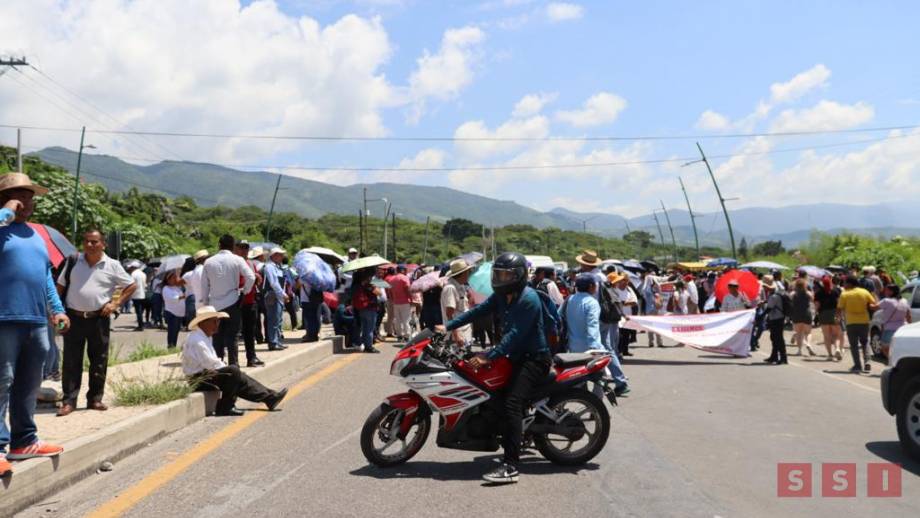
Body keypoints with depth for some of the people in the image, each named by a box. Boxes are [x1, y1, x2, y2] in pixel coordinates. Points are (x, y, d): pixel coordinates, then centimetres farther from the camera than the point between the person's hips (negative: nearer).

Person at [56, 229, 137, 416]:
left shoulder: (112, 266, 0)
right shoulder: (74, 261, 6)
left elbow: (131, 285, 6)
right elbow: (60, 286, 13)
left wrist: (115, 303, -4)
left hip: (99, 319, -1)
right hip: (74, 317, 1)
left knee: (99, 361, 6)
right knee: (71, 361, 1)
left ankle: (95, 399, 17)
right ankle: (69, 401, 6)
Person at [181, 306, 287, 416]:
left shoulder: (206, 337, 17)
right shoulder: (196, 340, -18)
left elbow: (213, 361, 21)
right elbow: (210, 363, -23)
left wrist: (223, 365, 4)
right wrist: (226, 367, -10)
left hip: (205, 374, 10)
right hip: (198, 379, -10)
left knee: (238, 379, 4)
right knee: (233, 371, -24)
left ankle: (270, 397, 4)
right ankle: (225, 408, -17)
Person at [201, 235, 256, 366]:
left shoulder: (209, 261, 3)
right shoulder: (237, 260, -6)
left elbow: (204, 285, 6)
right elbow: (251, 277, -15)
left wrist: (205, 303, 16)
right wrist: (245, 290, 2)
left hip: (214, 305, 3)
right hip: (232, 303, -2)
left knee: (217, 337, 9)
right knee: (232, 337, 0)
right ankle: (233, 364, -1)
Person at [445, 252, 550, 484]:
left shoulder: (529, 299, -20)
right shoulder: (502, 295, 8)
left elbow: (515, 334, -27)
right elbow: (478, 311, 7)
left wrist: (488, 356, -31)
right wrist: (448, 326, -1)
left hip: (534, 358, -10)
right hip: (515, 356, 10)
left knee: (512, 403, -24)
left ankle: (510, 467, -26)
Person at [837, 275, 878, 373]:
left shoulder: (844, 294, -6)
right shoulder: (865, 292, 3)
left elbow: (839, 310, -7)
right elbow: (874, 305, 3)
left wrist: (840, 315, 13)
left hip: (851, 323, -3)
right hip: (864, 321, 3)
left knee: (854, 345, 6)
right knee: (865, 342, 20)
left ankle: (857, 366, 2)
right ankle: (866, 361, 4)